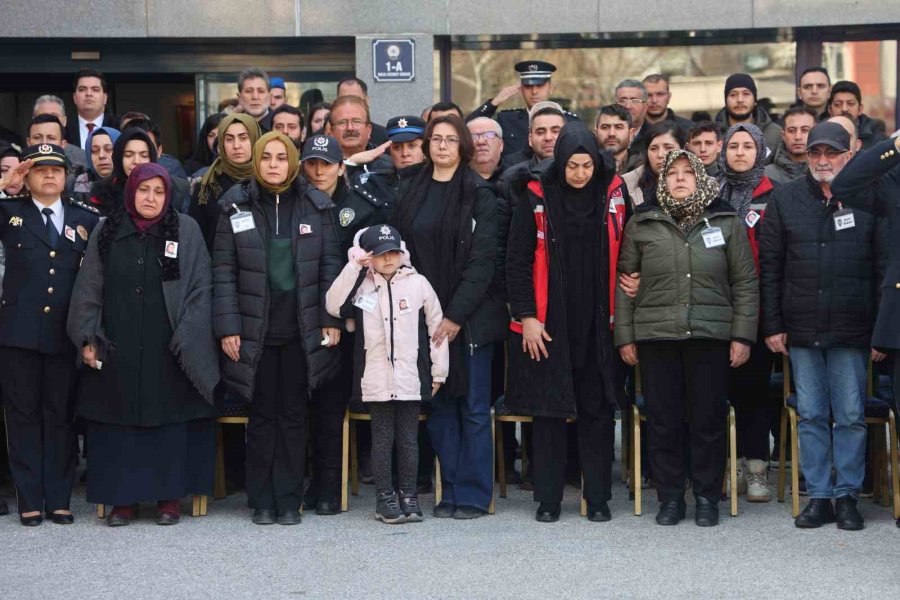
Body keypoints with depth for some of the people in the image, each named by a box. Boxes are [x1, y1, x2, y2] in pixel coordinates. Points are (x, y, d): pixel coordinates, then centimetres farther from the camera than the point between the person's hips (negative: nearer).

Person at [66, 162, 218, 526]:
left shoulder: (186, 230, 1)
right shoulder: (107, 232, 7)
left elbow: (200, 288, -1)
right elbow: (88, 289, 7)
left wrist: (187, 340, -9)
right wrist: (87, 338, -1)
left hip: (168, 348, -1)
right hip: (117, 347, 2)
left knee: (171, 419, 2)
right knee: (120, 420, 4)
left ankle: (170, 496, 11)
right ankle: (123, 497, 12)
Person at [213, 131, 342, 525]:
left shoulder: (315, 205, 3)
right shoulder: (236, 207, 1)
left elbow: (330, 264, 4)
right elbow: (223, 269, -1)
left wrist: (331, 319, -2)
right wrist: (227, 327, -7)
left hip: (301, 329, 1)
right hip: (255, 329, -1)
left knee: (294, 415, 6)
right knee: (262, 415, 5)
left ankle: (289, 500, 13)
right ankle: (261, 501, 12)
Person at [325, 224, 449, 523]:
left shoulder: (418, 284, 1)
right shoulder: (361, 285, 4)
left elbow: (436, 327, 5)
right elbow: (334, 306, -10)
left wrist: (438, 372, 5)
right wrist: (353, 267, -12)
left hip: (411, 378, 0)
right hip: (376, 380, 0)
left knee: (408, 439, 7)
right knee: (382, 438, 7)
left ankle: (408, 496, 18)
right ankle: (385, 498, 14)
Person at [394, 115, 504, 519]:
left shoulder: (478, 194, -3)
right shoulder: (410, 191, 10)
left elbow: (482, 259, -8)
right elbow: (401, 250, 11)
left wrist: (456, 315, -14)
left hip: (469, 315, -4)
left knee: (473, 406, 0)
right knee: (439, 406, 6)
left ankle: (473, 495, 6)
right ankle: (451, 490, 14)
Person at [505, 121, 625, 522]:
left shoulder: (612, 196, 3)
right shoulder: (537, 197, -2)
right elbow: (517, 260, -1)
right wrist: (526, 316, -7)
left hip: (597, 324, 2)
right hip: (547, 324, -1)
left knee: (598, 409, 4)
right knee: (548, 410, 3)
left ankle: (598, 497, 14)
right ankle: (548, 498, 13)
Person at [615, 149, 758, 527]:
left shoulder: (726, 222, 6)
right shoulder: (642, 223, 7)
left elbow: (745, 283, 5)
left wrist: (742, 335, -1)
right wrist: (625, 336, 3)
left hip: (711, 337, 0)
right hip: (655, 337, 1)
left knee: (709, 420, 3)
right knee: (662, 420, 3)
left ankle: (707, 497, 15)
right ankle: (670, 497, 14)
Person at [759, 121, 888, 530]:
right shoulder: (784, 199, 6)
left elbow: (883, 268, 2)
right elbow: (770, 267, 6)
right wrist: (772, 325, 1)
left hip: (852, 330, -2)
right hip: (801, 331, 2)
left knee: (851, 416, 3)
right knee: (811, 416, 6)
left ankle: (847, 496, 12)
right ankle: (819, 497, 13)